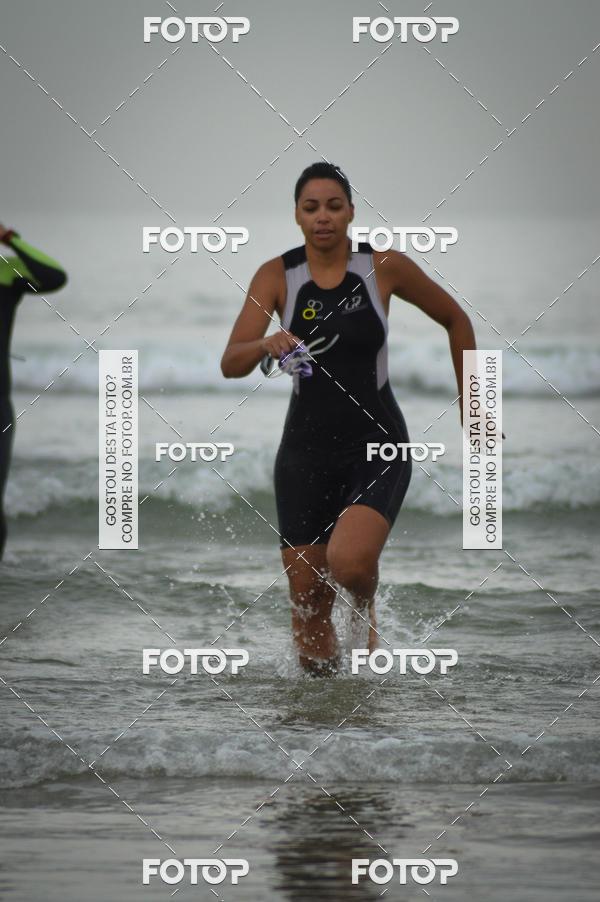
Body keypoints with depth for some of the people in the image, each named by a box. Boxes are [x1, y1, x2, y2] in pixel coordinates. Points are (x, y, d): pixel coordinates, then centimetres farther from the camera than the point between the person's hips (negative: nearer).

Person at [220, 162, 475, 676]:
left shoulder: (385, 268, -5)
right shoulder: (277, 276, -3)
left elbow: (456, 320, 10)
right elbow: (231, 364, -9)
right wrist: (268, 345, -31)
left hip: (377, 446, -2)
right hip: (306, 452, 2)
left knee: (349, 561, -26)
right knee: (307, 595, 2)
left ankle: (366, 608, 10)